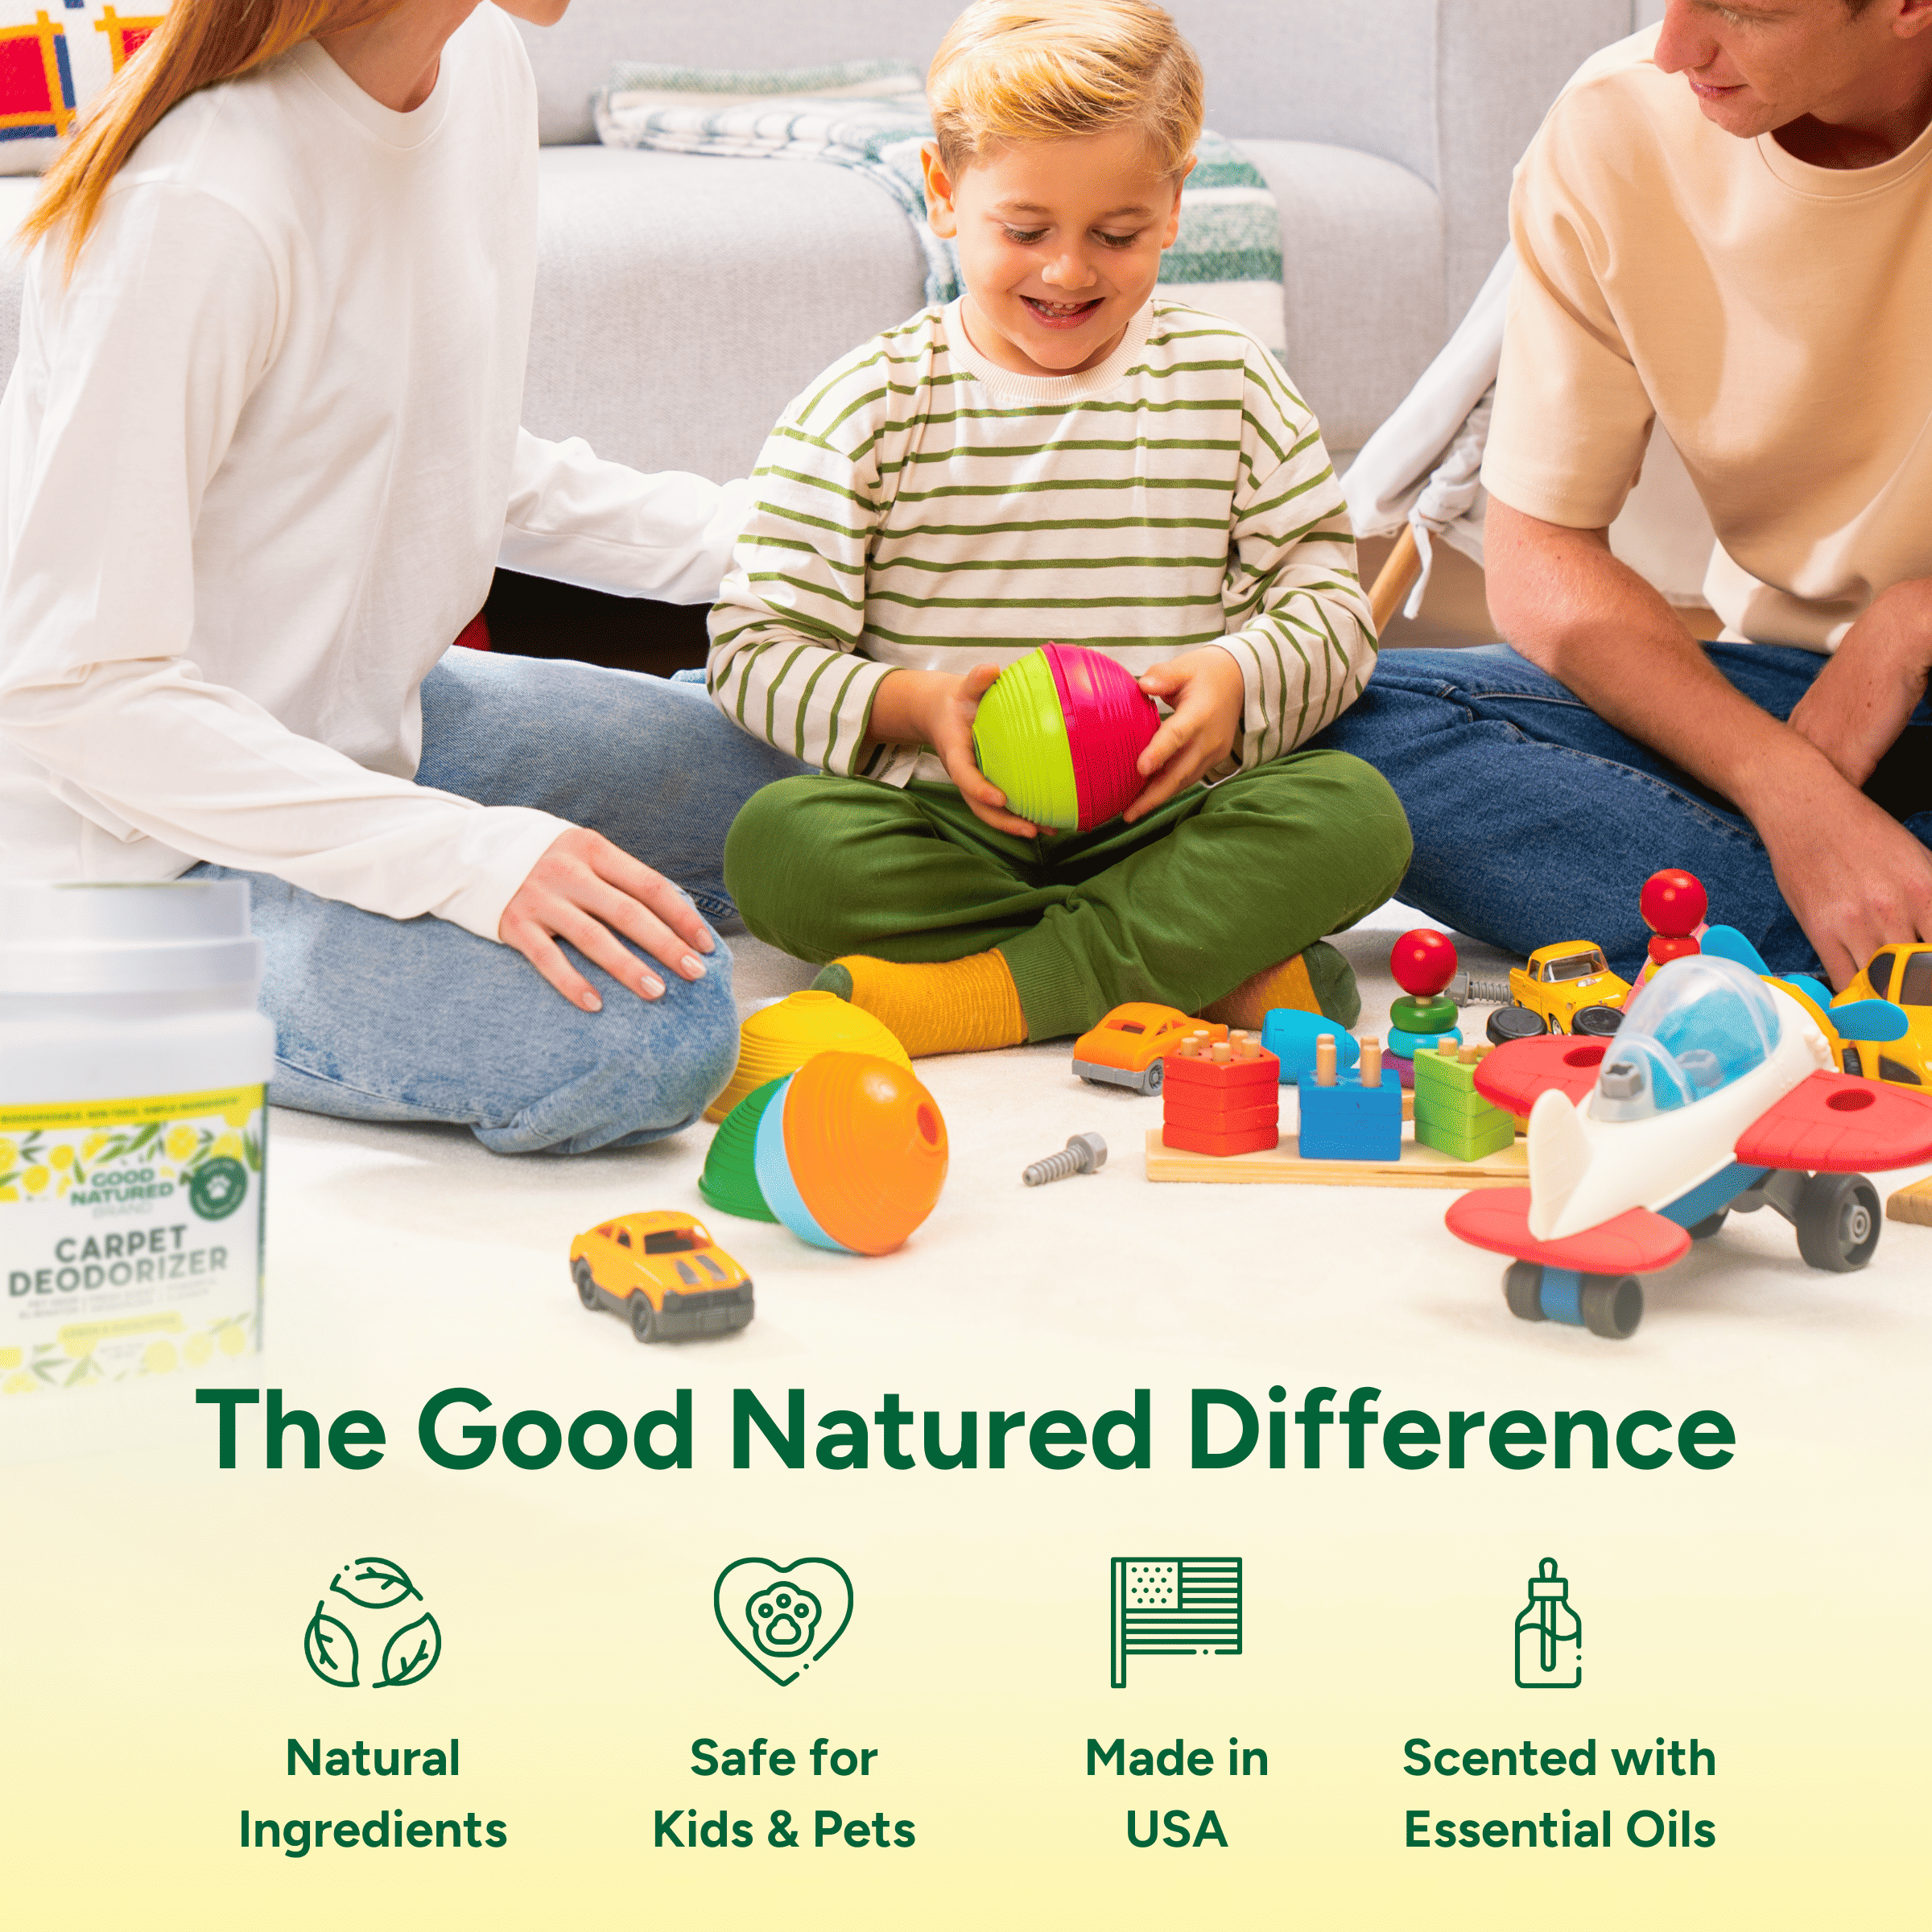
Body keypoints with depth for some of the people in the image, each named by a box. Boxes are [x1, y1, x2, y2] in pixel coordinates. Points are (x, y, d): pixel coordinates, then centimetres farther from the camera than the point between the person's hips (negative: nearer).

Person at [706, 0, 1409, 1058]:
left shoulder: (1230, 383, 8)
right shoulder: (864, 407, 2)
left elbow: (1330, 596, 7)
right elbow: (758, 649, -1)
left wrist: (1241, 680, -15)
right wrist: (915, 705, -19)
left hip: (1166, 819, 1)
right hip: (952, 826, -1)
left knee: (1357, 814, -27)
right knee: (777, 842, -31)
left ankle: (986, 994, -28)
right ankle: (1218, 966, -27)